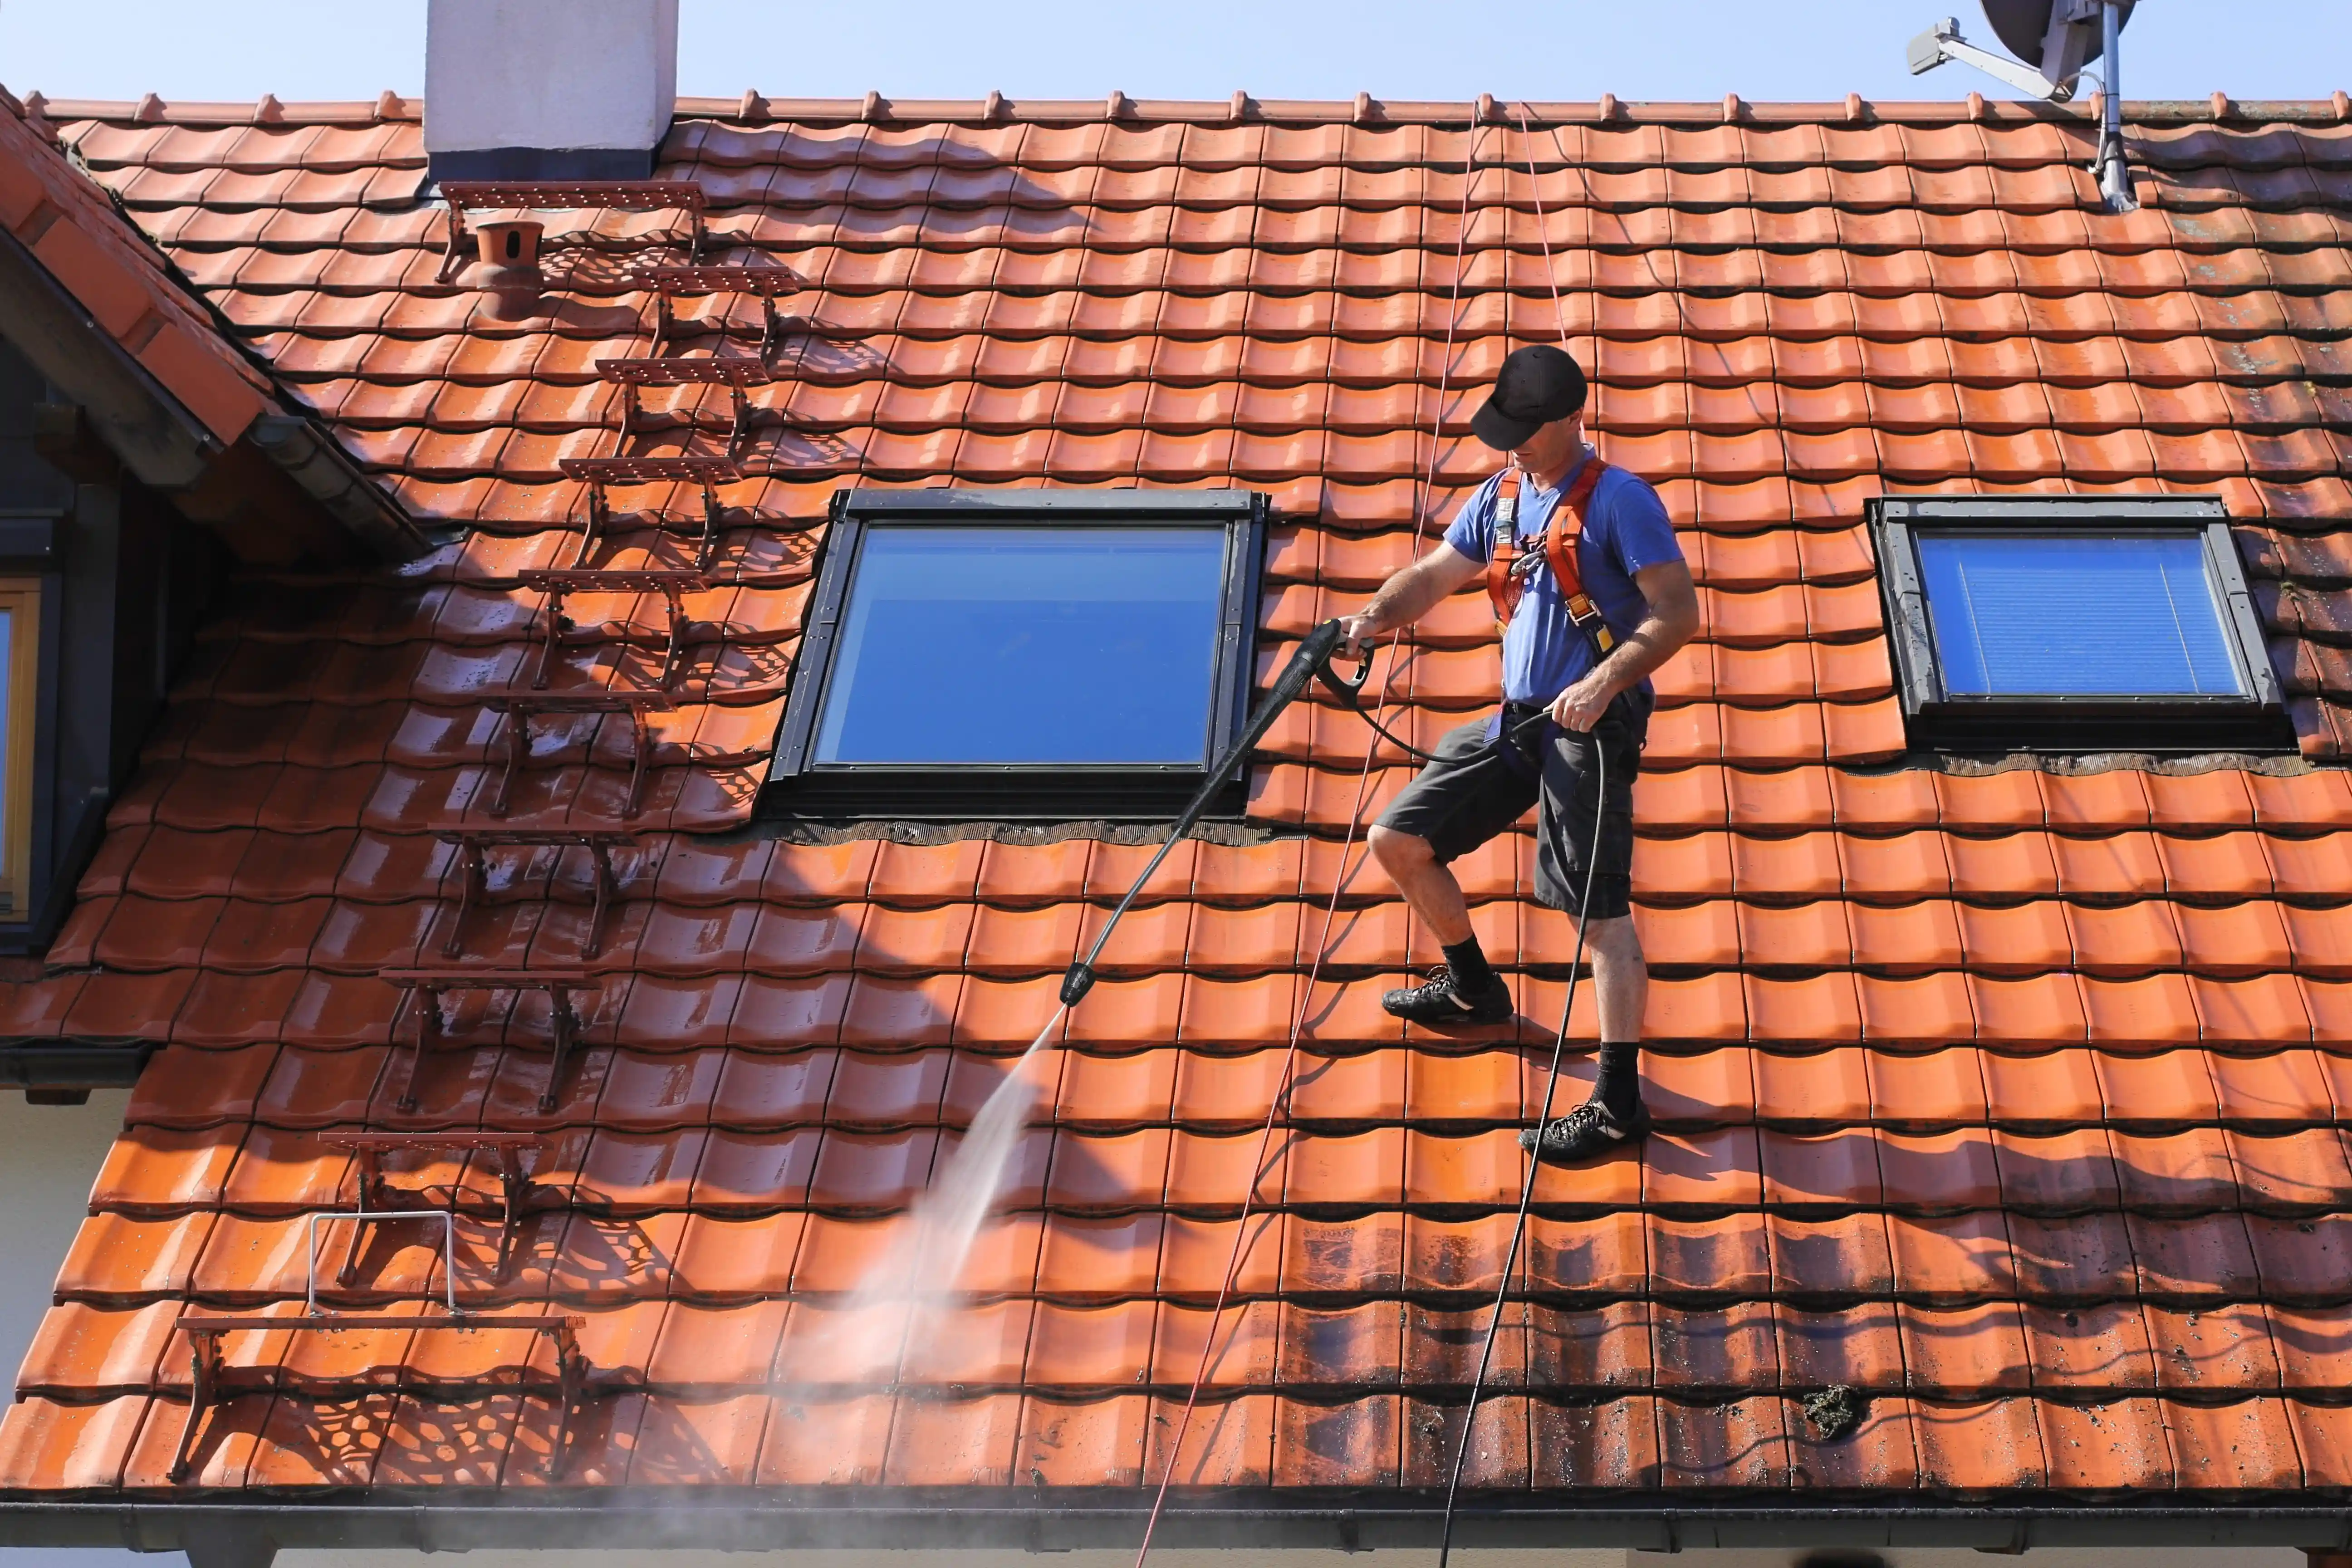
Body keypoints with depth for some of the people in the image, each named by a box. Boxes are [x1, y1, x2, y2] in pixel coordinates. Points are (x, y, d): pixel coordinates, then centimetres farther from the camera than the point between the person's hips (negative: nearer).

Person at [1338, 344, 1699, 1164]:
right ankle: (1473, 987, 34)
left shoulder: (1618, 500, -10)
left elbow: (1678, 612, -15)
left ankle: (1619, 1102, -6)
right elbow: (1435, 574, 14)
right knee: (1398, 838, 11)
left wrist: (1602, 684, -27)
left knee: (1601, 909, -10)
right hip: (1516, 723, 8)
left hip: (1588, 727, -8)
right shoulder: (1502, 496, 13)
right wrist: (1378, 614, -7)